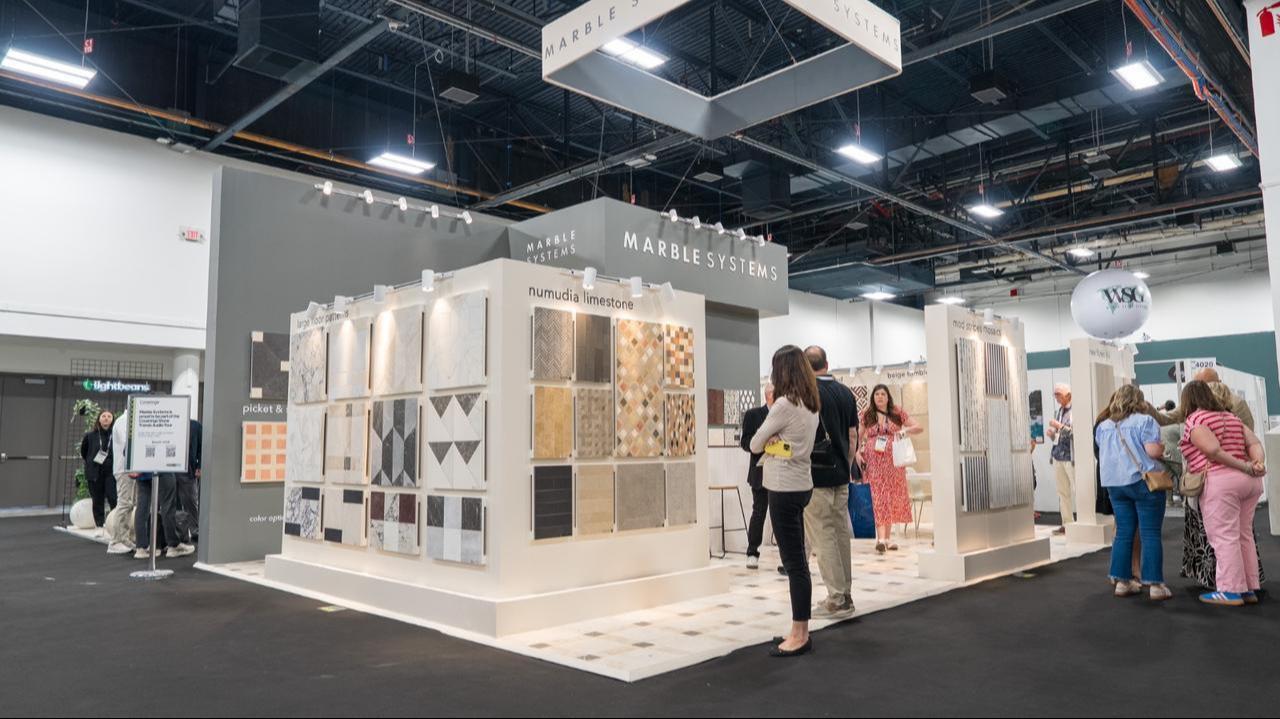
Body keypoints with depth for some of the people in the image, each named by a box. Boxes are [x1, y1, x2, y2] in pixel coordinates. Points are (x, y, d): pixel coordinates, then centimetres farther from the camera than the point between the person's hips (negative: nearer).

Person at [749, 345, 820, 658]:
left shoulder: (784, 404, -16)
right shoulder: (811, 404, 9)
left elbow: (755, 445, -8)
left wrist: (768, 442, 11)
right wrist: (775, 440, 0)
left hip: (784, 489, -9)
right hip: (800, 485, 9)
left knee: (794, 562, -3)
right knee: (797, 560, 13)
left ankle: (800, 636, 3)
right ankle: (799, 632, 20)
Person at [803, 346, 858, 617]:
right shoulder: (845, 392, 7)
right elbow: (853, 434, 11)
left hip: (816, 475, -7)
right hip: (841, 474, 7)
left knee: (823, 537, -1)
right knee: (842, 534, 12)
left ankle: (837, 599, 2)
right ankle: (845, 594, 20)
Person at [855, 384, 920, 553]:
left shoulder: (897, 414, 7)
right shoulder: (867, 416, 8)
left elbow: (919, 427, 6)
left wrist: (905, 431, -13)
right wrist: (858, 452, -2)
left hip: (893, 462, 1)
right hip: (874, 462, -1)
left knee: (892, 498, 5)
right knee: (879, 498, -9)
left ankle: (887, 538, 14)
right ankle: (881, 538, -14)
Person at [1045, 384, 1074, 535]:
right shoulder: (1058, 412, 16)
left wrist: (1059, 426, -15)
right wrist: (1051, 434, 3)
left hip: (1071, 456, -7)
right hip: (1058, 455, 7)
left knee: (1077, 491, -6)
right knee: (1062, 491, 8)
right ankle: (1067, 523, 12)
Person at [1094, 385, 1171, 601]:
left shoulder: (1103, 426, 11)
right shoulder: (1144, 421, -6)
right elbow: (1153, 451, -14)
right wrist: (1162, 448, 6)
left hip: (1114, 483, 5)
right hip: (1142, 481, -5)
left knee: (1123, 533, 10)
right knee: (1150, 534, 0)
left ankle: (1122, 581, 12)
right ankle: (1154, 584, 1)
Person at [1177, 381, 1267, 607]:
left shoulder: (1196, 419, -6)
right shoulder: (1231, 416, 20)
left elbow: (1212, 449, -18)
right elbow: (1254, 443, 10)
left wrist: (1244, 467, -11)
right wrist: (1257, 463, -5)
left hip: (1219, 481, -8)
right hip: (1250, 482, 8)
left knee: (1224, 537, -4)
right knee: (1244, 535, 14)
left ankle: (1231, 591, -3)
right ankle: (1250, 589, 17)